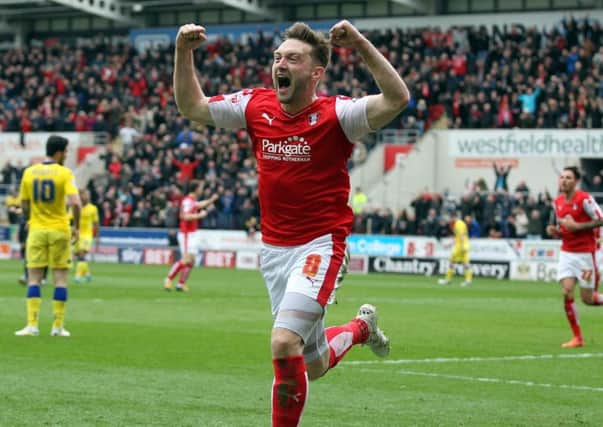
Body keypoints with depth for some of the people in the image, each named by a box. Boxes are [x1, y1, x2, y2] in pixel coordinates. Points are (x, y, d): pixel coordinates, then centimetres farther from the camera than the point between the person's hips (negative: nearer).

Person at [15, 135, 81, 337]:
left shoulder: (29, 172, 1)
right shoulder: (64, 173, -9)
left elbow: (24, 205, 4)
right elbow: (75, 203, -19)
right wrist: (76, 227, -6)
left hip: (36, 230, 2)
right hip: (59, 230, -2)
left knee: (34, 278, 4)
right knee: (60, 278, 5)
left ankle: (32, 324, -5)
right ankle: (58, 326, 4)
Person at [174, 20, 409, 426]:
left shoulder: (334, 114, -13)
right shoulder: (256, 106, 2)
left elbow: (397, 99, -27)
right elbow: (192, 107, 12)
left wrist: (362, 45, -35)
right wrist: (184, 54, -1)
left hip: (319, 244, -6)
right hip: (273, 249, 6)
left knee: (284, 344, -23)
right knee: (313, 366, 16)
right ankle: (361, 328, 47)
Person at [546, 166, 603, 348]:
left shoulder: (584, 199, -13)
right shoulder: (558, 202, 8)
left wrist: (577, 226, -20)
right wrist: (554, 231, -3)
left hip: (585, 253, -5)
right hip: (567, 253, 5)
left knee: (587, 298, -3)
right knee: (567, 293, -10)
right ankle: (577, 337, -2)